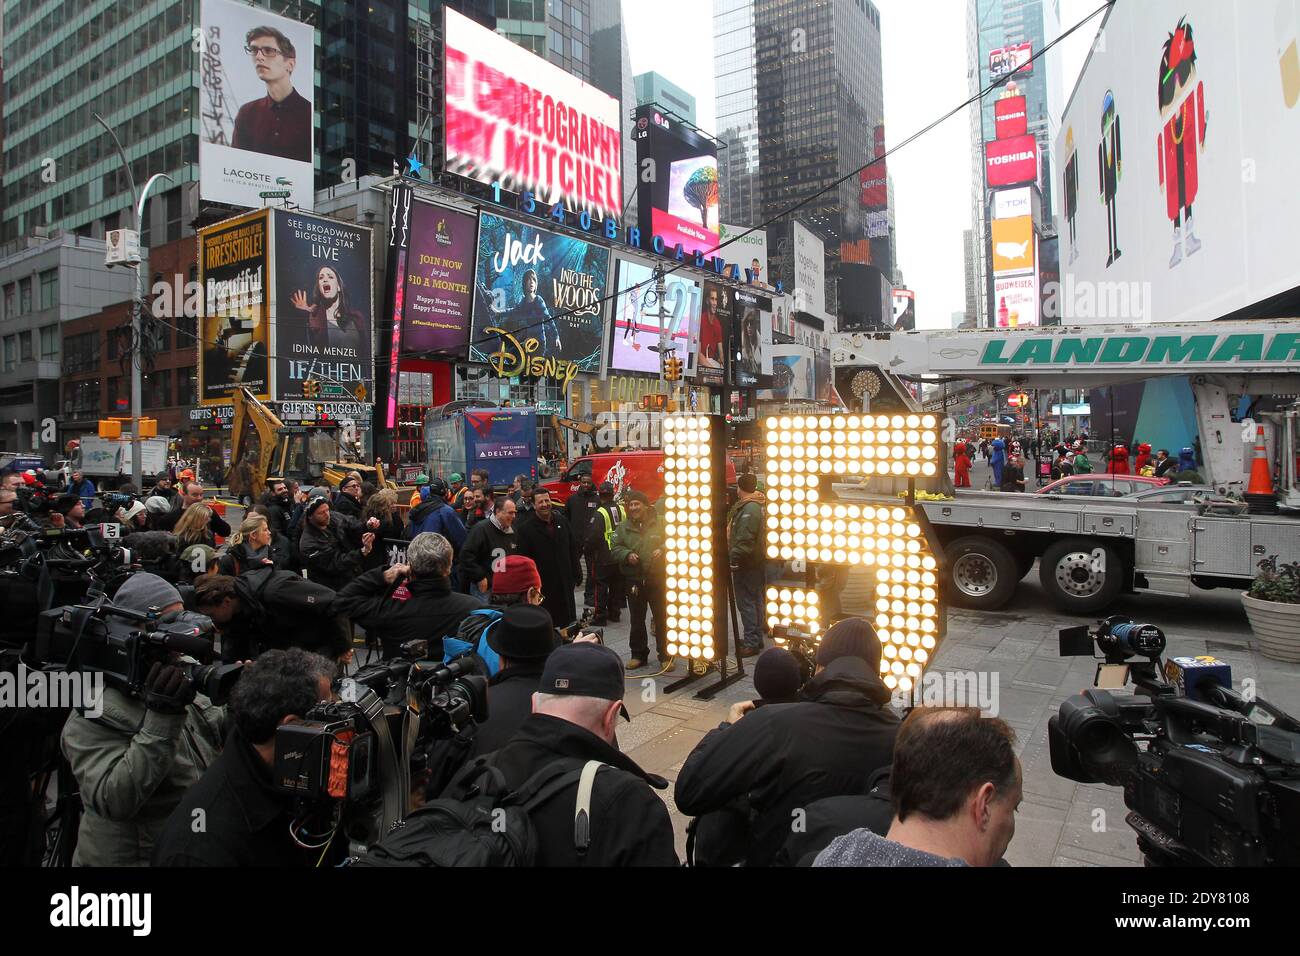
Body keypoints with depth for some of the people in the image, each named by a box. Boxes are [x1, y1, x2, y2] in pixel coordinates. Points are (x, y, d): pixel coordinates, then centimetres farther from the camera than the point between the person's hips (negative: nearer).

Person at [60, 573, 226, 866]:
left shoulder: (179, 685, -1)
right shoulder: (94, 716, -21)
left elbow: (218, 728, 9)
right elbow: (113, 803, -29)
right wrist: (160, 720, -36)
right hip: (135, 856, -6)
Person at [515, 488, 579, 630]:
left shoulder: (562, 521, 7)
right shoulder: (526, 528, -7)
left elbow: (572, 549, 13)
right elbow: (524, 559, -9)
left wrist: (576, 571, 8)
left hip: (565, 581, 5)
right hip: (542, 584, -4)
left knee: (568, 619, 14)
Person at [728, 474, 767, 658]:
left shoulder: (750, 509, -19)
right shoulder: (753, 505, 13)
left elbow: (745, 539, -26)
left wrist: (734, 558, -23)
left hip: (746, 564, -10)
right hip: (755, 561, 10)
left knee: (746, 602, -5)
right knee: (756, 600, 16)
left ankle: (751, 642, -2)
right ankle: (756, 638, 26)